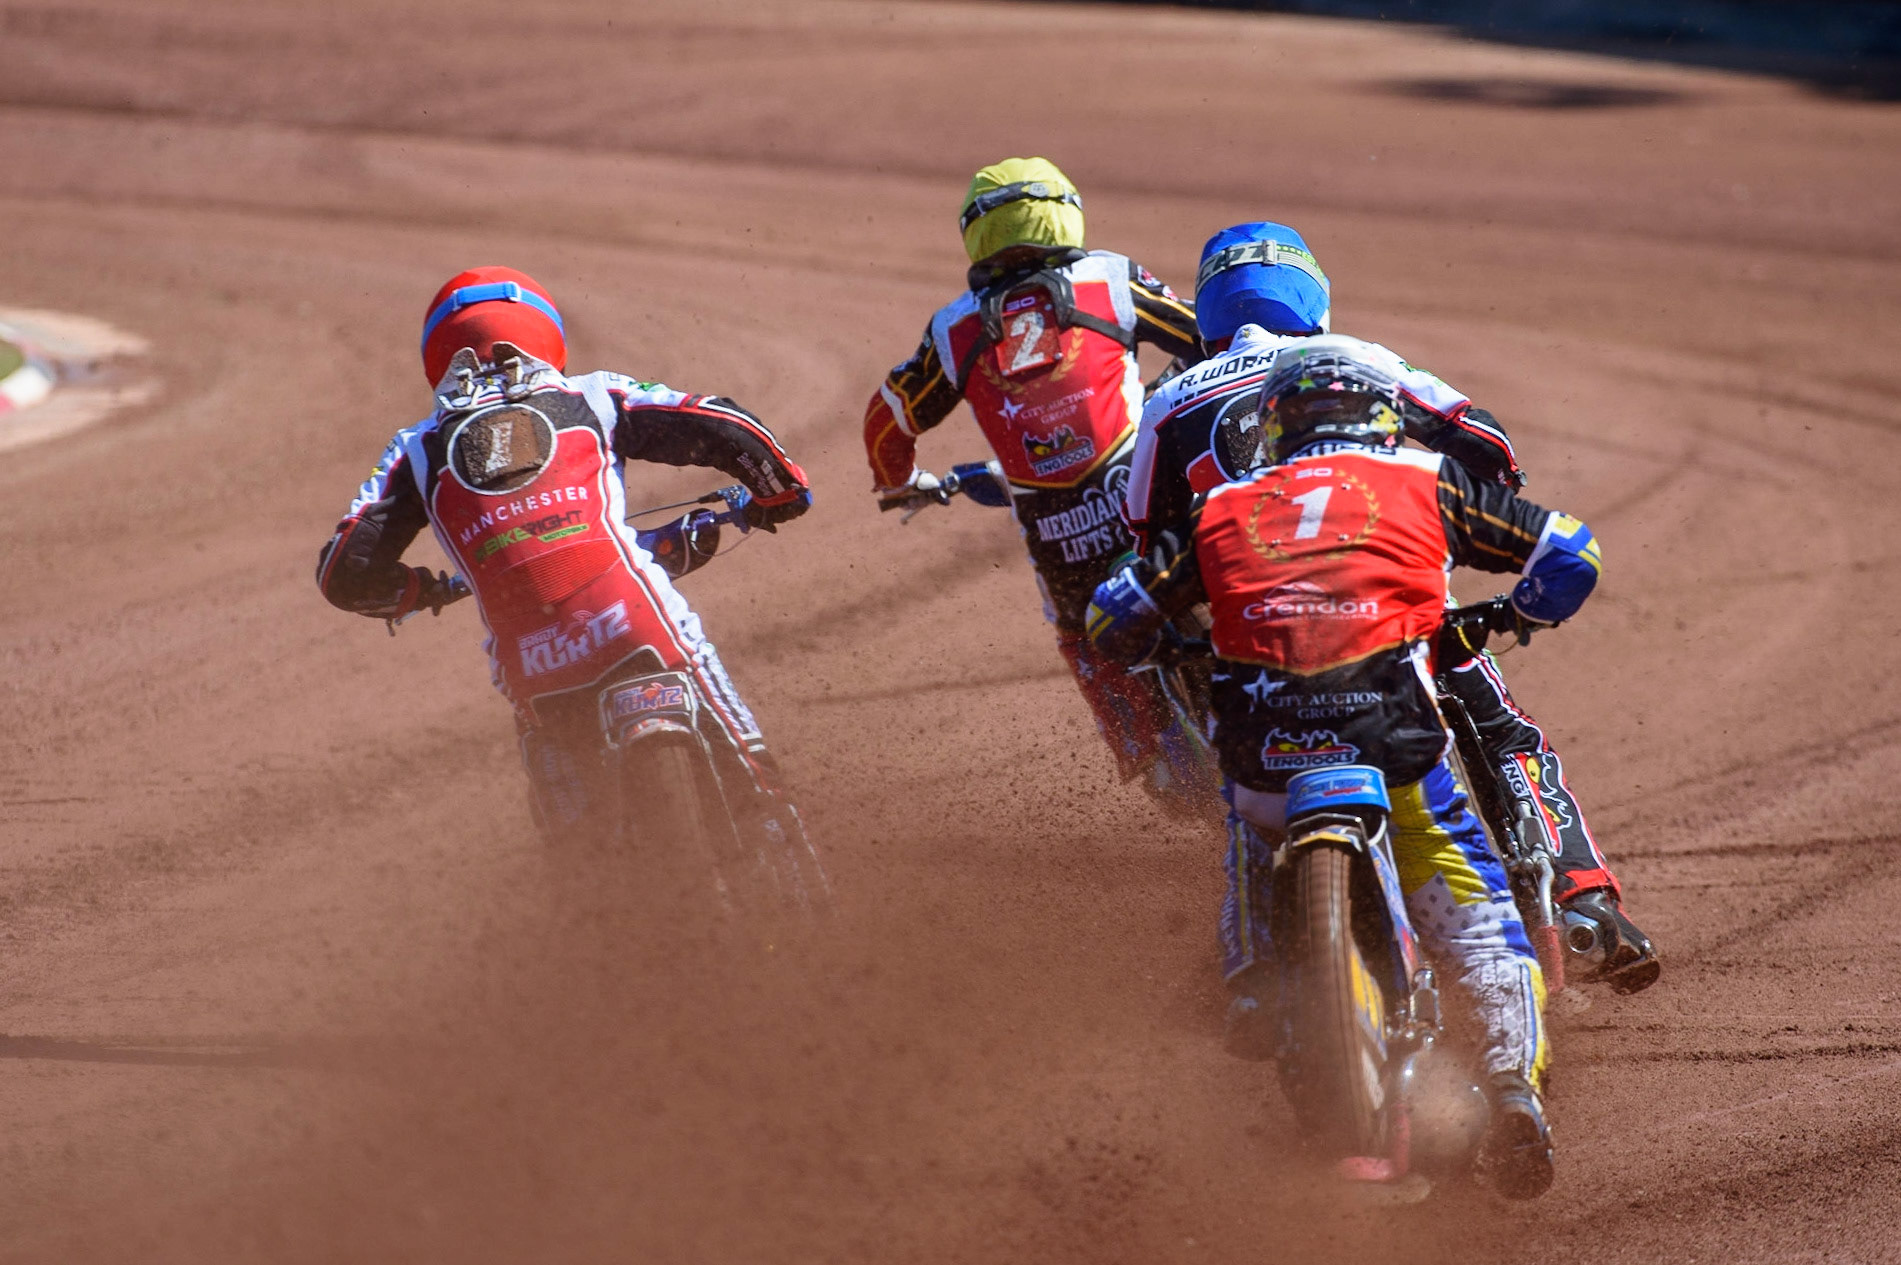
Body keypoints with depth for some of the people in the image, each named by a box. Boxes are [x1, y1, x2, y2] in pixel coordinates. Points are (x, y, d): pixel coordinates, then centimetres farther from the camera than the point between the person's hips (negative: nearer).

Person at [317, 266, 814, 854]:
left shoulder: (419, 450, 18)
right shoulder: (591, 398, 15)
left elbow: (345, 573, 12)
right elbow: (723, 429, 7)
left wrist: (415, 592, 33)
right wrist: (780, 489, 27)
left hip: (533, 667, 1)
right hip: (641, 628, -1)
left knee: (578, 841, 15)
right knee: (748, 786, 10)